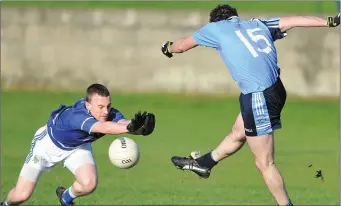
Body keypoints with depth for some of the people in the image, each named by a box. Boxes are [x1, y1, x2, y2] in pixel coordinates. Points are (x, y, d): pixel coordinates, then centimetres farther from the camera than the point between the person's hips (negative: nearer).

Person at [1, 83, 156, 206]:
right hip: (49, 143, -4)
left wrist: (133, 126, -77)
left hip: (77, 148, 4)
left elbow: (123, 122, -52)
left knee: (89, 184, -21)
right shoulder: (76, 116, -45)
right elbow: (102, 127, -65)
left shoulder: (110, 114, -30)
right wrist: (129, 128, -82)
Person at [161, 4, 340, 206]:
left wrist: (168, 48, 39)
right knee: (238, 134, 30)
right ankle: (203, 164, 51)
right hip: (274, 89, 8)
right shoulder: (258, 24, 13)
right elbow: (294, 20, 6)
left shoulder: (216, 28, 3)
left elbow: (181, 46, 17)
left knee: (265, 163, 2)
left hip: (258, 97, -8)